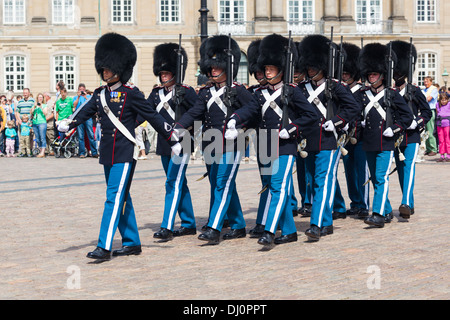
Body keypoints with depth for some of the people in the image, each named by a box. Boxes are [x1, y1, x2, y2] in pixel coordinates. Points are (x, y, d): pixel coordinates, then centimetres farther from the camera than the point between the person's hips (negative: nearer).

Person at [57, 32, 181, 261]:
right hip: (108, 153, 7)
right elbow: (84, 112, -2)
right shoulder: (100, 94, 10)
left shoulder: (131, 94, -8)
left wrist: (173, 140, -3)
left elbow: (154, 118, -4)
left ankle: (104, 247, -13)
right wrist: (67, 125, -22)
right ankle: (132, 243, 22)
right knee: (122, 198, 13)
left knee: (114, 197, -11)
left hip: (125, 153, -7)